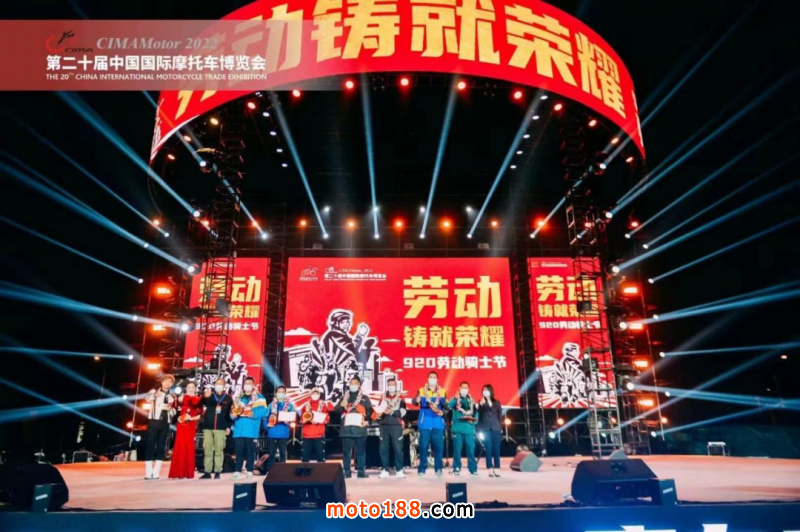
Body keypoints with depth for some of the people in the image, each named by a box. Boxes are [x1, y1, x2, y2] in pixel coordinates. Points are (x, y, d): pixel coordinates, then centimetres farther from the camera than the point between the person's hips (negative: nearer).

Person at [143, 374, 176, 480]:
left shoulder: (172, 396, 15)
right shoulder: (154, 391, 2)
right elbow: (147, 399, -20)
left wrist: (170, 409, -5)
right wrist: (155, 395, -42)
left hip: (165, 423, 4)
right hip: (154, 421, -4)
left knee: (161, 447, 3)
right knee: (150, 446, -5)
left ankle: (156, 473, 7)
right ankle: (148, 473, -2)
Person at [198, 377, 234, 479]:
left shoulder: (228, 398, 6)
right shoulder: (209, 395, 11)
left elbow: (231, 413, 5)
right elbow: (201, 404, -4)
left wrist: (228, 426, -1)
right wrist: (205, 397, -25)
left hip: (221, 428, -2)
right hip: (208, 427, 2)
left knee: (219, 450, -1)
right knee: (207, 450, 3)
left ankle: (217, 472, 4)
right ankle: (207, 472, 9)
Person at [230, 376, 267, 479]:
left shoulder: (259, 398, 4)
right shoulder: (238, 397, 16)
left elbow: (262, 412, -8)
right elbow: (232, 413, 9)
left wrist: (250, 413, -14)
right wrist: (235, 414, -12)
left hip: (251, 430, -3)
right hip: (239, 429, 3)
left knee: (250, 451, 1)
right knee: (239, 451, 2)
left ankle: (250, 471, 8)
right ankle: (237, 471, 6)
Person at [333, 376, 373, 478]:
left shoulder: (364, 398, 11)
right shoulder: (344, 398, 16)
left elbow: (370, 411, 4)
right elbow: (336, 410, 11)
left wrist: (367, 420, -11)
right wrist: (341, 405, -10)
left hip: (360, 428, -1)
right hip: (346, 428, 1)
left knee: (361, 451, 2)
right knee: (346, 451, 2)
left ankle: (361, 471, 8)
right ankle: (347, 472, 9)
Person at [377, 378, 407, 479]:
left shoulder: (400, 398, 9)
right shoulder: (383, 397, 16)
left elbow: (402, 412, -4)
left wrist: (392, 411, -13)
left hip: (396, 426, -2)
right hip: (384, 426, 2)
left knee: (398, 448, -4)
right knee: (383, 449, 2)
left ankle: (399, 470, 3)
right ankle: (385, 470, 10)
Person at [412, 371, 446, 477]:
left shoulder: (442, 391, 12)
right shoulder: (421, 390, 6)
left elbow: (445, 405, 5)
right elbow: (415, 401, -11)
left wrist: (442, 412, -15)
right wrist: (419, 397, -33)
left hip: (438, 424, 2)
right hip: (425, 423, -1)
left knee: (439, 446, -1)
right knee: (423, 446, -4)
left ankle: (438, 468, 9)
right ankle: (422, 469, 3)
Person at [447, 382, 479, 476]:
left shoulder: (471, 401, 14)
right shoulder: (455, 399, 7)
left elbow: (476, 414, 10)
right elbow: (449, 406, -14)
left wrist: (473, 420, -9)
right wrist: (456, 398, -26)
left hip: (469, 429, 2)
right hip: (457, 429, -2)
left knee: (471, 450, 0)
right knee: (457, 450, -1)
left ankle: (473, 469, 7)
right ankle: (457, 469, 7)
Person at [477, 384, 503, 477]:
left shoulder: (496, 402, 12)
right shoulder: (481, 402, 8)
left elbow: (500, 415, 13)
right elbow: (479, 413, -7)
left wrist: (498, 425, 4)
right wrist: (481, 404, -22)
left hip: (496, 427, 2)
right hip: (486, 428, -1)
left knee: (496, 449, 0)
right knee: (488, 449, -5)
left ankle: (496, 469, 4)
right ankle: (490, 470, -3)